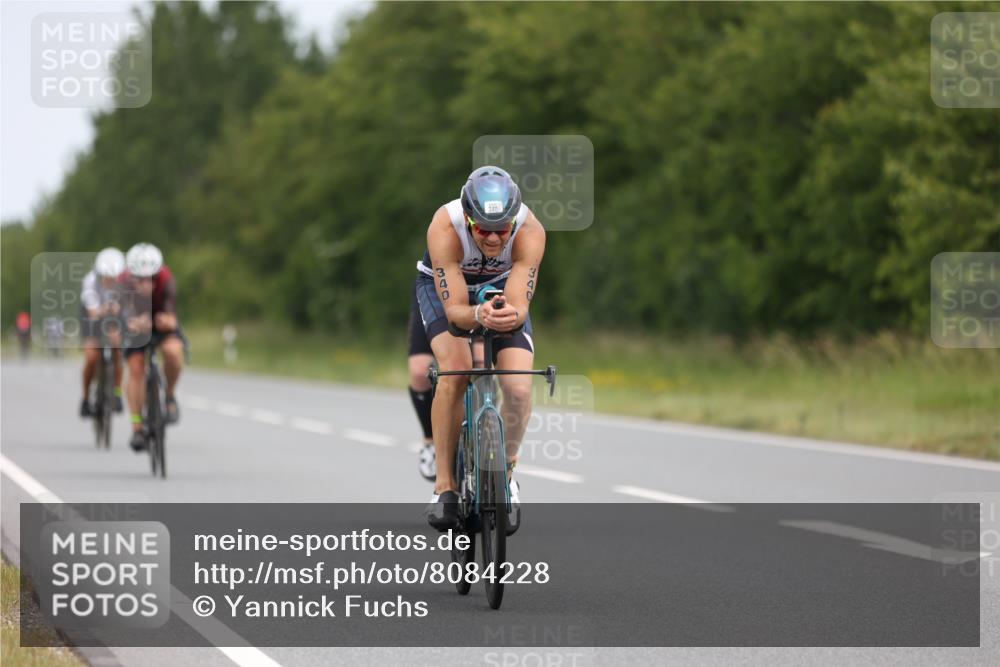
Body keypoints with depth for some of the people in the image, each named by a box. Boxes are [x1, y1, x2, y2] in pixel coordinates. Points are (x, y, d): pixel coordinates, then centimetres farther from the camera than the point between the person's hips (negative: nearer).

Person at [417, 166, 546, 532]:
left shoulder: (530, 231, -34)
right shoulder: (445, 228, -38)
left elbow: (520, 305, -38)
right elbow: (455, 310, -37)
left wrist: (510, 316, -61)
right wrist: (479, 315, -59)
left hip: (501, 287, 1)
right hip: (444, 287, -1)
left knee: (518, 388, -19)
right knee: (454, 371, -28)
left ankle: (507, 472, 8)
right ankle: (444, 485, -17)